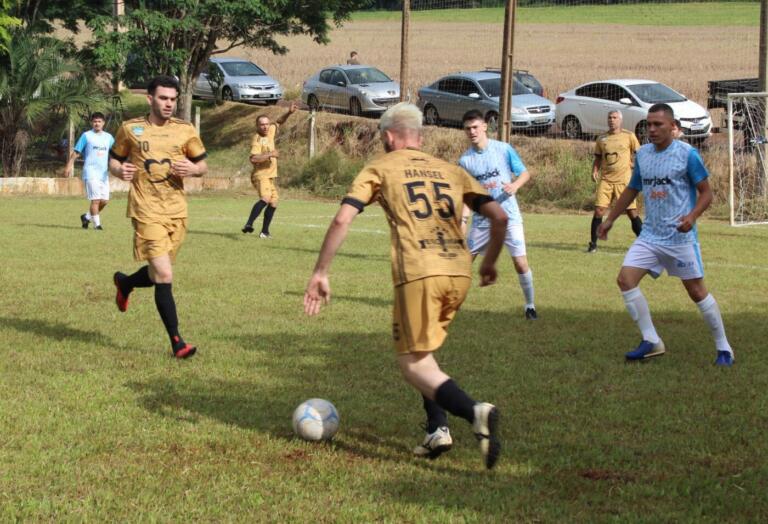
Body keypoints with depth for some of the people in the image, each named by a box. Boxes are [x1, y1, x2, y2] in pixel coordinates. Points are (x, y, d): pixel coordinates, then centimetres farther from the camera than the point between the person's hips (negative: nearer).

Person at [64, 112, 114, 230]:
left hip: (104, 174, 5)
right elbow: (76, 152, 0)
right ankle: (97, 224, -2)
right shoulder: (86, 136, 1)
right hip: (91, 173, -5)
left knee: (105, 200, 4)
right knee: (95, 199, -11)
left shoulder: (108, 137, 12)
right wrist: (69, 166, -9)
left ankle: (87, 217, 23)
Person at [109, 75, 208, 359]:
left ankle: (125, 282, 49)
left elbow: (203, 165, 11)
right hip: (147, 212, -4)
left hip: (177, 211, 4)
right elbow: (114, 159, 11)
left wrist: (191, 169, -12)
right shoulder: (130, 129, 0)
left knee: (158, 273, 15)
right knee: (164, 277, -13)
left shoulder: (185, 130, 4)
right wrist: (119, 170, -12)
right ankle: (176, 342, -7)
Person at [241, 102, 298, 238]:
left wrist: (289, 113, 8)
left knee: (273, 204, 13)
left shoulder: (270, 131, 5)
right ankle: (248, 224, -40)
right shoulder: (257, 140, -19)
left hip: (270, 176, 9)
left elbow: (279, 122, 24)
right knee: (265, 198, -31)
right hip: (261, 175, -9)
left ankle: (265, 231, 23)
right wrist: (270, 154, -26)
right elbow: (253, 158, -32)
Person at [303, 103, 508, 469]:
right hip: (459, 274, 5)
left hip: (418, 274, -5)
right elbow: (499, 217, 15)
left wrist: (320, 273, 5)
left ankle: (475, 413, -23)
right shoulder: (450, 171, 22)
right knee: (422, 351, 25)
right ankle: (437, 430, 10)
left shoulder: (379, 169, 11)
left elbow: (342, 220, 0)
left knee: (413, 365, 1)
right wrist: (489, 263, 29)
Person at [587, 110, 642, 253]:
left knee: (632, 213, -1)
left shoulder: (629, 136, 1)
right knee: (598, 211, -8)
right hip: (605, 180, 2)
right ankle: (593, 244, 2)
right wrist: (595, 171, -1)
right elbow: (598, 158, 16)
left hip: (624, 180, -2)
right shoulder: (601, 139, 9)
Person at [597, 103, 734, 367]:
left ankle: (724, 349, 13)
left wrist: (692, 216, -25)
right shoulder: (642, 154, 6)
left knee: (696, 290, 0)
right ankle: (651, 342, -1)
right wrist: (610, 220, 20)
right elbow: (632, 190, 20)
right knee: (625, 279, -9)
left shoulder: (687, 154, -10)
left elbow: (706, 192, -7)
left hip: (681, 237, -5)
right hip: (650, 236, 5)